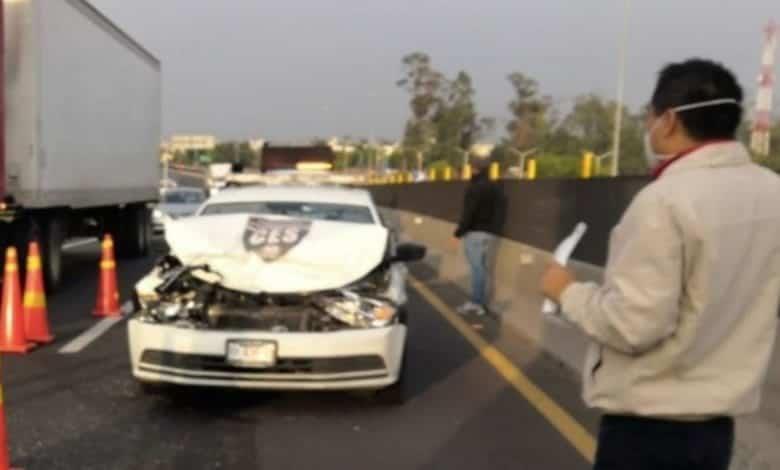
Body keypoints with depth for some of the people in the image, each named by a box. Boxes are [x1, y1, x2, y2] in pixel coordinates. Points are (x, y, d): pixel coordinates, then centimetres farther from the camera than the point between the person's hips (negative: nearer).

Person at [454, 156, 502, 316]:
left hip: (475, 232, -9)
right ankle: (481, 302, 16)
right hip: (489, 232, 9)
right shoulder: (494, 188, 15)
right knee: (482, 267, 12)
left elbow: (469, 213, -18)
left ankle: (477, 303, -7)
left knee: (477, 268, -8)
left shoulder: (476, 188, -14)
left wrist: (459, 231, -11)